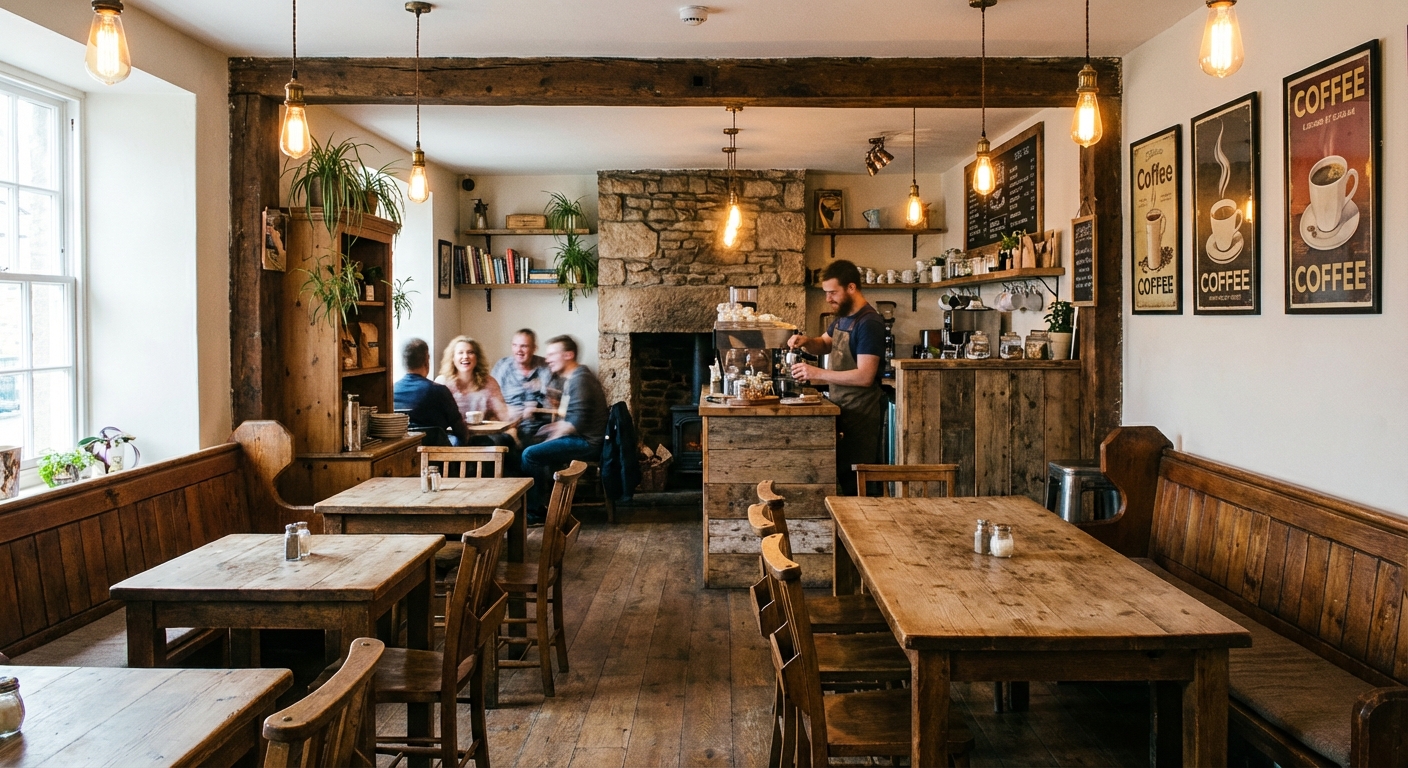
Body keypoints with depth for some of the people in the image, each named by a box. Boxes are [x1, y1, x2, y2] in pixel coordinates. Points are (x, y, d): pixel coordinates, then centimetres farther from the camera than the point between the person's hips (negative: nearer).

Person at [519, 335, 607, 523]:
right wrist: (553, 427, 6)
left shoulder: (580, 380, -17)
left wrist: (553, 436, -11)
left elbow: (577, 422, -23)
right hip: (583, 438, 11)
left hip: (587, 442, -11)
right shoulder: (572, 378, 16)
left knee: (530, 455, -16)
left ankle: (533, 512, -8)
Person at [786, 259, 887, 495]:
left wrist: (818, 373, -22)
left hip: (861, 413, -9)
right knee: (842, 474, 12)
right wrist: (806, 342, 4)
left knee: (855, 481, -4)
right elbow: (825, 344, 27)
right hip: (842, 409, 9)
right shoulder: (843, 317, 11)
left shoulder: (869, 323, -18)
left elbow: (865, 376, -24)